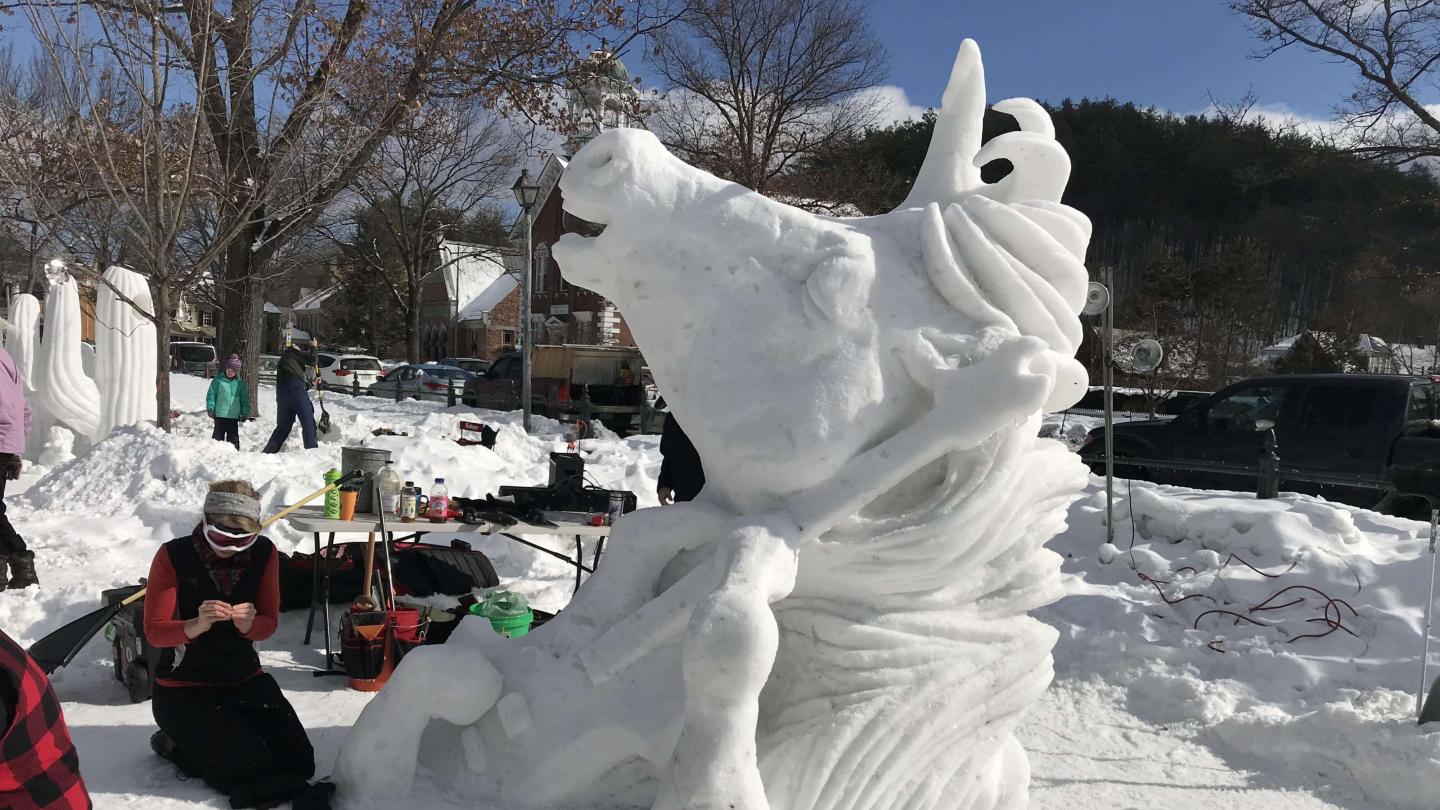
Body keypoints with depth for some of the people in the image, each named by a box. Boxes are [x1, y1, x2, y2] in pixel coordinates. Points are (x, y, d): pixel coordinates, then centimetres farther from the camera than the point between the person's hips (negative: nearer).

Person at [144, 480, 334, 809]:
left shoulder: (263, 553, -7)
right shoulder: (174, 555, -16)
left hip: (245, 678, 5)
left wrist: (248, 624, -28)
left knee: (300, 764, -5)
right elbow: (154, 631, -16)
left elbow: (269, 623, -3)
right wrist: (197, 625, -37)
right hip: (184, 689, -4)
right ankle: (178, 747, 11)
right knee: (254, 771, -19)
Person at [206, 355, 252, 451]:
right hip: (220, 415, -1)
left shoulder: (241, 383, 5)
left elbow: (245, 400, 8)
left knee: (233, 437, 8)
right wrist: (211, 408, -7)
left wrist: (245, 413, 2)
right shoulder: (218, 380, -1)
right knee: (218, 435, 6)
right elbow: (211, 395, 1)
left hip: (234, 416, 1)